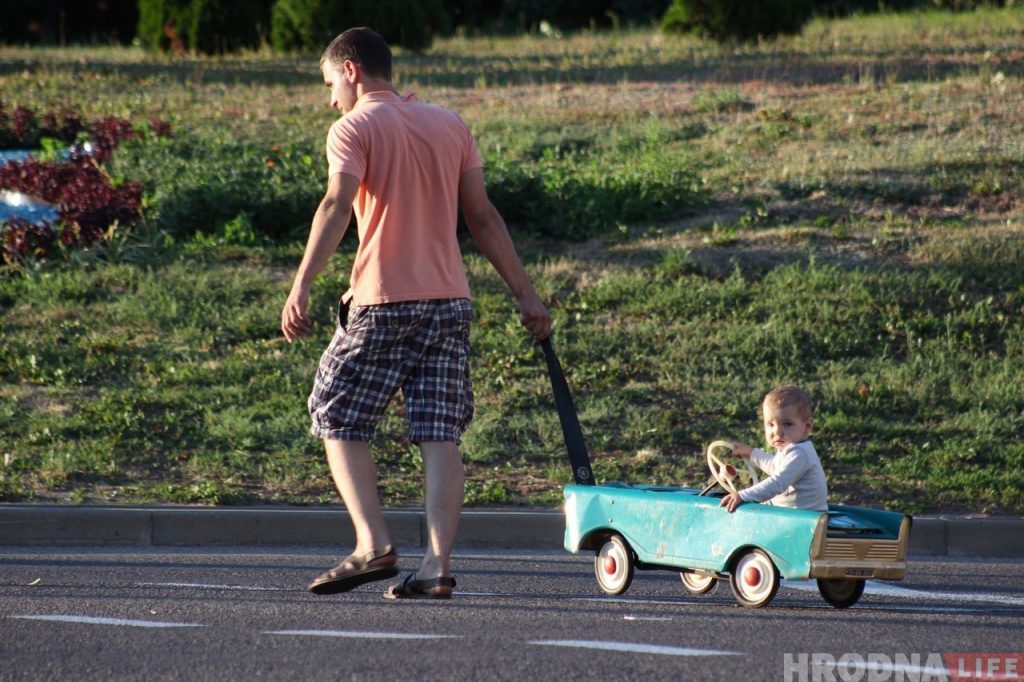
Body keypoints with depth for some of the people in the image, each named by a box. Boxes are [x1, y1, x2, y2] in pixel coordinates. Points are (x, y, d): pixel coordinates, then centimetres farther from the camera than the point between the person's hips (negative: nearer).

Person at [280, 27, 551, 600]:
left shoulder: (354, 128, -1)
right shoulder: (451, 125, 15)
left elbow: (337, 206, -16)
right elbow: (484, 218, 13)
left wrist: (302, 288, -24)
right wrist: (526, 294, 15)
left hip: (382, 302, -5)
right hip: (450, 299, 5)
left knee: (340, 422, 6)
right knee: (441, 435, 1)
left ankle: (375, 546, -8)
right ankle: (439, 564, -9)